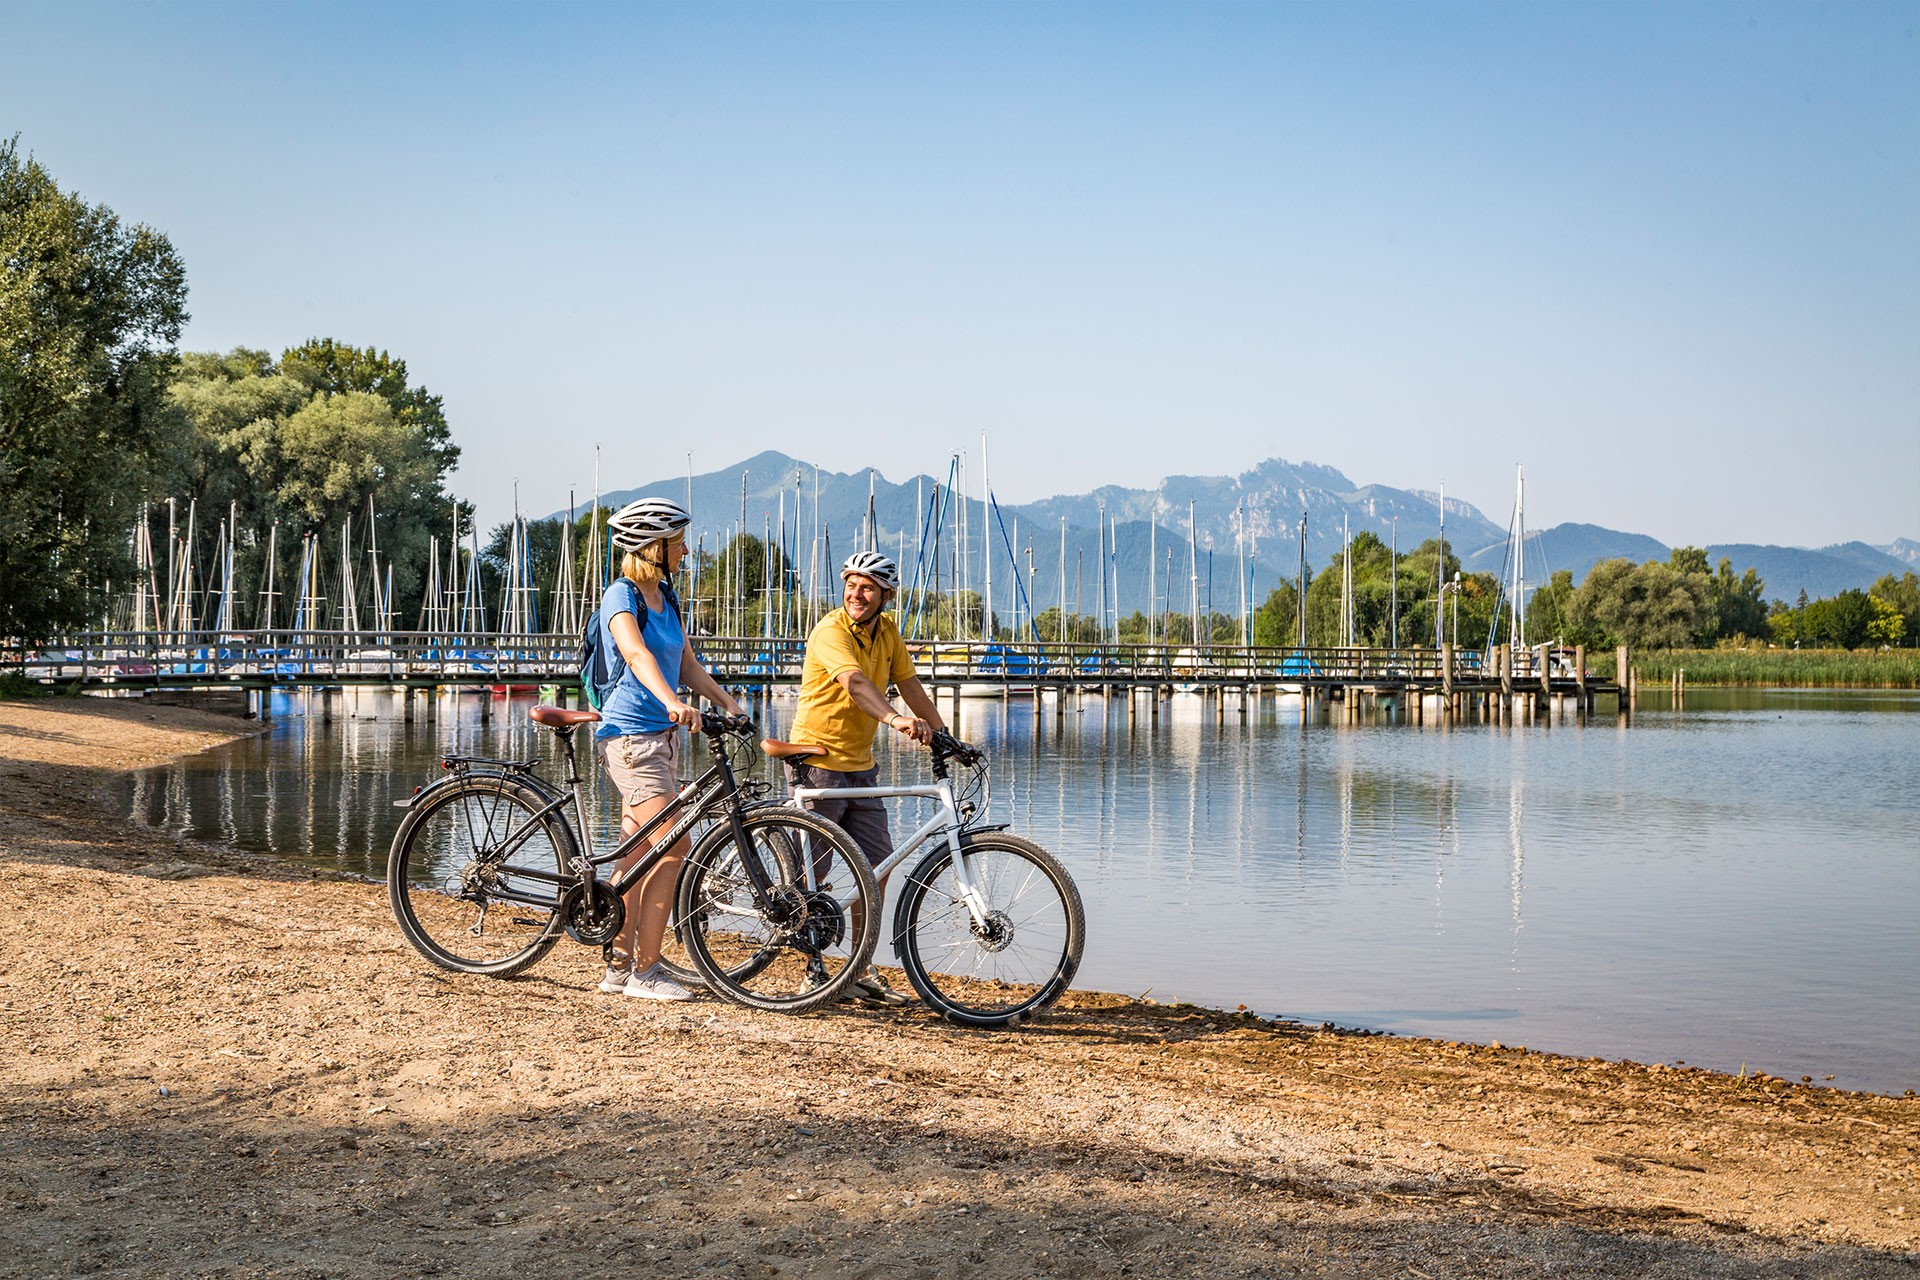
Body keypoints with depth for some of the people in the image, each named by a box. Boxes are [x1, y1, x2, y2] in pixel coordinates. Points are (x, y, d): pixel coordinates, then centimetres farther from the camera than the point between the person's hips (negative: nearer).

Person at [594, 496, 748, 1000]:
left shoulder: (666, 597, 14)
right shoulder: (621, 596, -13)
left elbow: (688, 664, 15)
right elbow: (636, 654, -31)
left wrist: (729, 702, 1)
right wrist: (672, 701, -47)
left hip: (662, 733, 9)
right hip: (629, 734, -9)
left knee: (640, 851, 10)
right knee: (673, 845, -15)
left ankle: (620, 967, 17)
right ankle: (644, 971, -9)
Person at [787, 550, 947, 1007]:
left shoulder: (887, 633, 6)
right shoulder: (831, 631, -17)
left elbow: (909, 684, 7)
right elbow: (855, 682, -34)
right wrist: (896, 719, -50)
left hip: (861, 765, 7)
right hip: (818, 761, -7)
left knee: (877, 866, 3)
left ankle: (862, 972, 9)